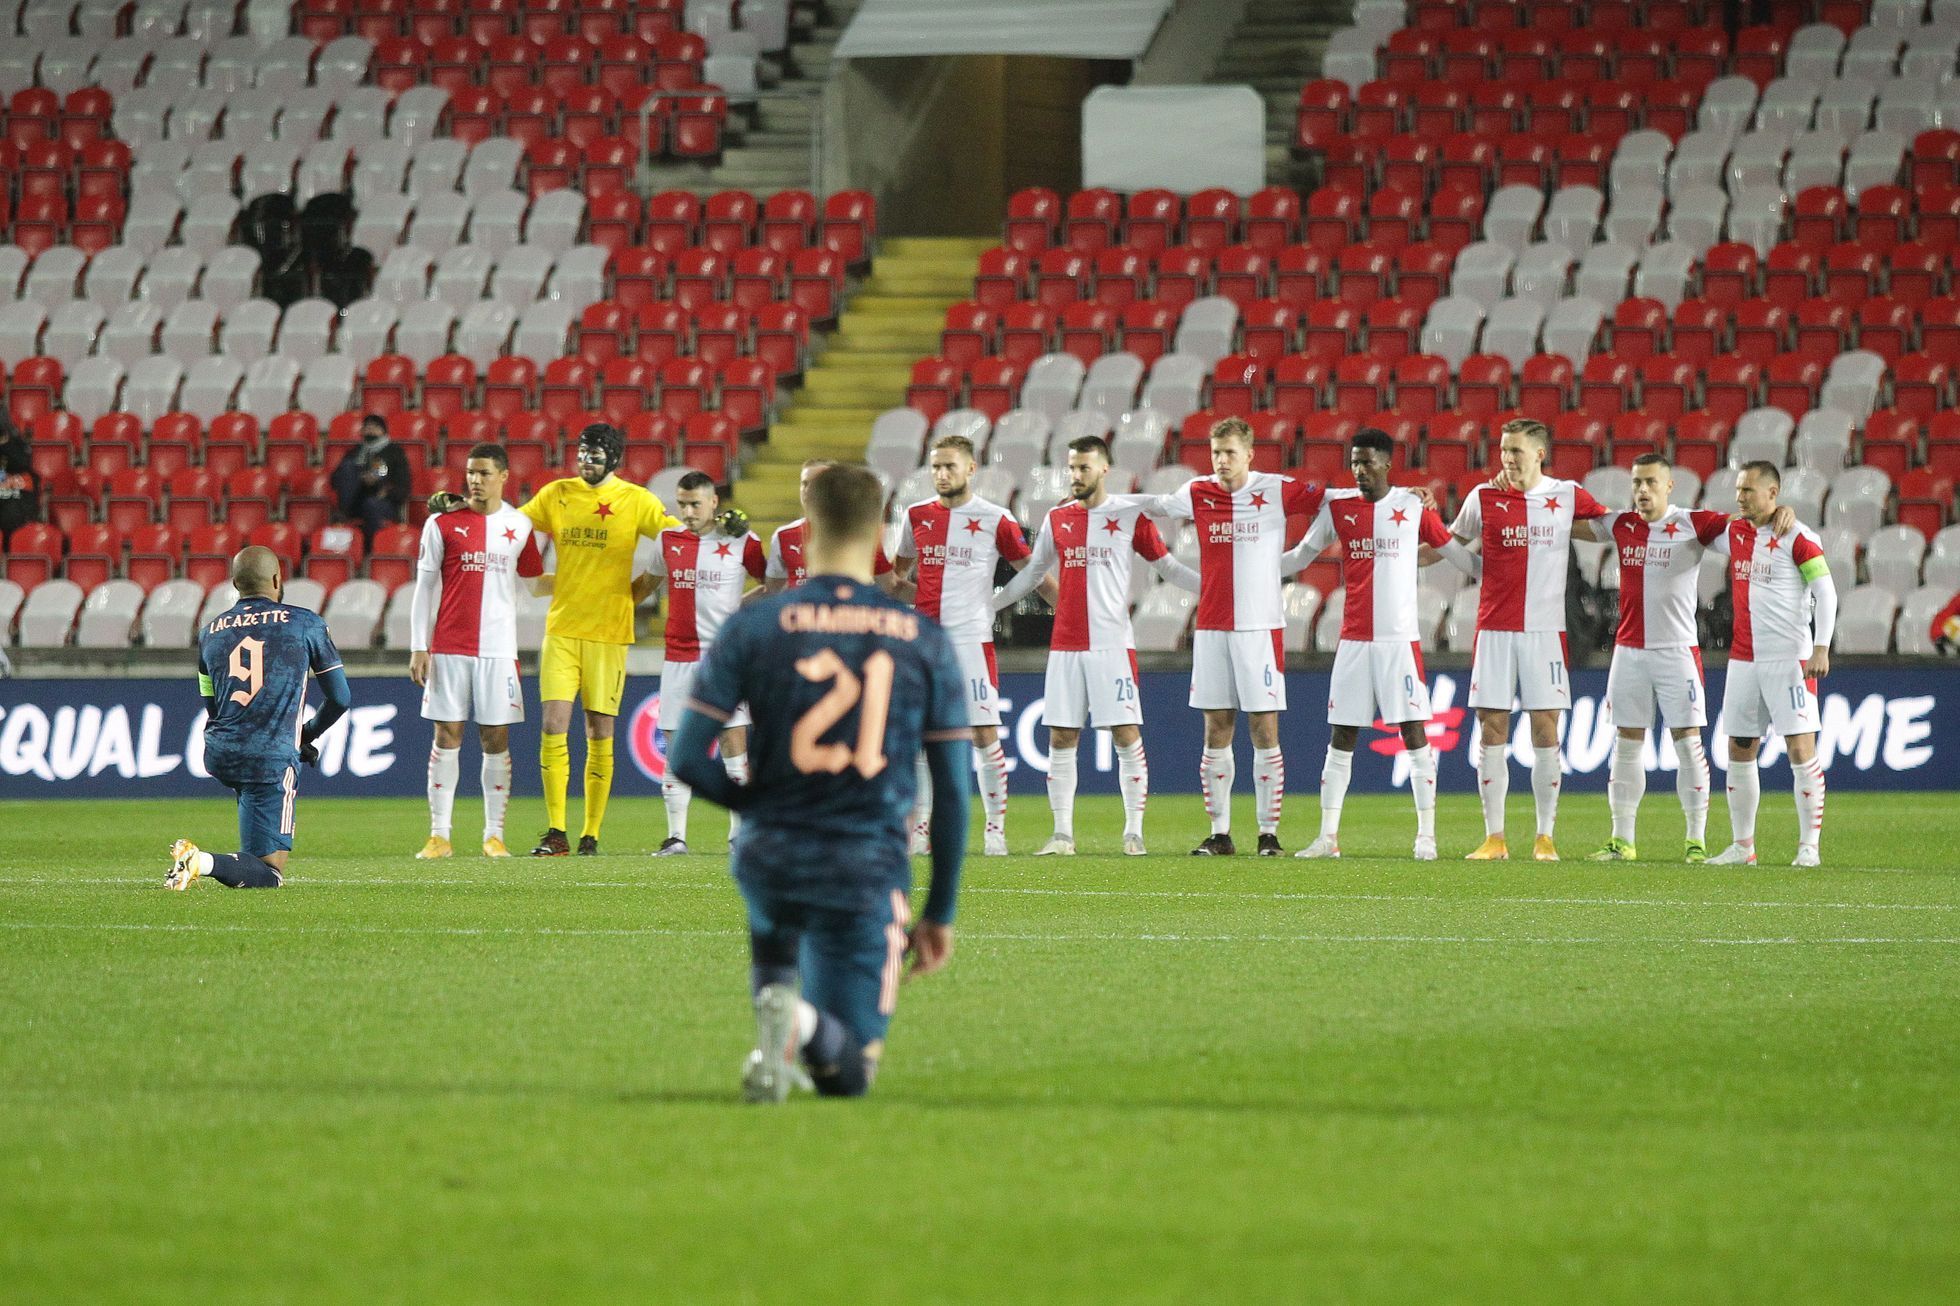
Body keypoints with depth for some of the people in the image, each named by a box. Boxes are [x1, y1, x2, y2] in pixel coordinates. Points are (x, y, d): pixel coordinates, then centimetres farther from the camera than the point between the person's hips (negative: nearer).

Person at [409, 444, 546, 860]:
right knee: (447, 736, -2)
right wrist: (418, 647, -2)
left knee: (496, 739, 0)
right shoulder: (442, 523, 2)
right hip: (448, 649, -1)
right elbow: (424, 587, 2)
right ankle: (439, 836, 0)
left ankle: (494, 835, 6)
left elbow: (535, 579, 24)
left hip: (499, 649, 1)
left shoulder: (519, 525, 8)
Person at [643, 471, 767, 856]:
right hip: (679, 657, 3)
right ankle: (676, 836, 4)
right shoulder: (668, 540, 8)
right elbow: (651, 582, 26)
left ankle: (741, 834, 1)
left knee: (734, 745, -5)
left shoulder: (741, 541, -2)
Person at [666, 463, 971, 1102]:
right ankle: (806, 1025, -29)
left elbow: (687, 759, -6)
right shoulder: (928, 641, 1)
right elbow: (952, 792, 2)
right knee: (848, 1073, 5)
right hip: (868, 874, -1)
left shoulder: (752, 626, -4)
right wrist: (940, 913, 10)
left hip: (770, 859, 1)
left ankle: (772, 996, 7)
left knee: (773, 932, 40)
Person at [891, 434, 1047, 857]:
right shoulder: (917, 516, 9)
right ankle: (917, 830, 6)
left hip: (972, 639, -3)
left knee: (985, 735, -5)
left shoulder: (995, 520, 0)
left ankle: (996, 828, 2)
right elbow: (900, 571, 25)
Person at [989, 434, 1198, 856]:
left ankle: (1134, 832, 0)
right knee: (1061, 740, 1)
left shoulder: (1130, 517, 1)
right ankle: (1062, 833, 5)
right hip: (1065, 645, 3)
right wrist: (984, 605, 19)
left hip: (1113, 644, -3)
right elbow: (1032, 575, 21)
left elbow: (1168, 567, 6)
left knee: (1127, 737, -6)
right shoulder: (1056, 519, 11)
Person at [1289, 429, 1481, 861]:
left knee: (1414, 732, -4)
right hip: (1354, 640, 2)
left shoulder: (1414, 507, 1)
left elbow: (1457, 554, 10)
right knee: (1342, 738, 3)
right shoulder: (1337, 507, 6)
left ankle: (1426, 835, 0)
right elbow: (1300, 557, 18)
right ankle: (1328, 837, 7)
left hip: (1401, 639, -2)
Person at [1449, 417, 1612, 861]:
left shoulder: (1566, 497, 2)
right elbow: (1450, 544, 17)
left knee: (1545, 729, -1)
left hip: (1545, 629, -1)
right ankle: (1494, 837, 4)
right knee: (1493, 729, -1)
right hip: (1495, 628, 1)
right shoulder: (1484, 498, 3)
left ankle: (1545, 837, 5)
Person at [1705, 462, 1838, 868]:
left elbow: (1825, 592, -10)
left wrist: (1821, 648, -17)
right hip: (1744, 660, 7)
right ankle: (1742, 846, 12)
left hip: (1790, 659, -7)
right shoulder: (1734, 533, 11)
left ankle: (1809, 846, -5)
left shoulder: (1797, 538, -8)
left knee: (1801, 750, -8)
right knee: (1739, 751, 6)